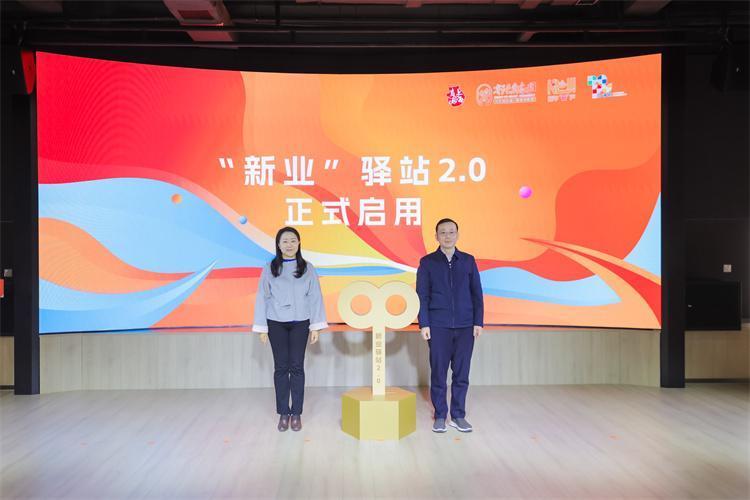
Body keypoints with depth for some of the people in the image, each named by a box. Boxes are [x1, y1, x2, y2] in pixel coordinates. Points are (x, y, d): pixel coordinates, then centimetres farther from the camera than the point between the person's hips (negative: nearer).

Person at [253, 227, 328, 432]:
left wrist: (315, 326, -4)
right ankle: (283, 413, 12)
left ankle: (296, 414, 10)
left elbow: (315, 297, 0)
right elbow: (262, 298, 2)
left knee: (297, 367, 2)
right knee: (281, 367, 4)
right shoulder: (270, 269, 1)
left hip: (300, 323, 0)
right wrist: (261, 328, 0)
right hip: (276, 323, 0)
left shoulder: (307, 268, 1)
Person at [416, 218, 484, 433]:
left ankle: (458, 415, 17)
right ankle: (440, 416, 15)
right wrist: (424, 324, -6)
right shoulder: (427, 262, 4)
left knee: (461, 373, 5)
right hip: (438, 326, -1)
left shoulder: (468, 260, 8)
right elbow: (422, 295, 2)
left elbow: (477, 293, 8)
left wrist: (478, 322, 2)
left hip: (465, 326, 1)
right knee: (438, 373, 3)